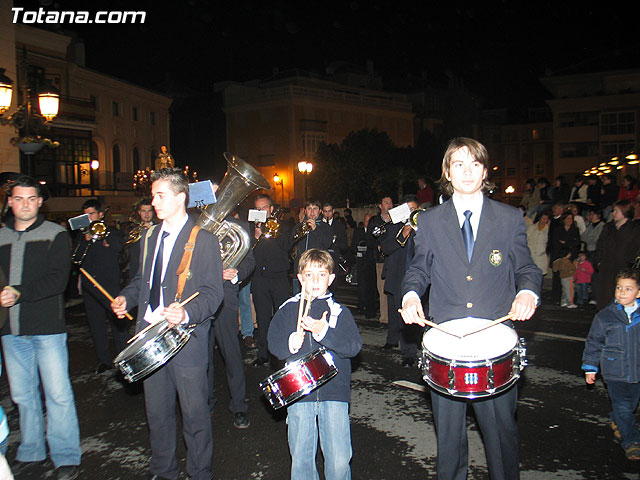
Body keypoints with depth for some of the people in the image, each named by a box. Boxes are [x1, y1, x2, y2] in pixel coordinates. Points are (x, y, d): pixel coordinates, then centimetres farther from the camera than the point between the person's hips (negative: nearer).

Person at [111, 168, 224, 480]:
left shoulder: (204, 241, -9)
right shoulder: (149, 237, 12)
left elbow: (212, 293, -13)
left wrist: (187, 314, -30)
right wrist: (126, 298, 3)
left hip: (186, 339, -6)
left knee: (195, 414, 6)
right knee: (157, 413, 18)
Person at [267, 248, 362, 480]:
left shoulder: (340, 312, 3)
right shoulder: (287, 310, 8)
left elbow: (354, 346, -8)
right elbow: (273, 343, 6)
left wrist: (324, 332, -20)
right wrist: (289, 344, -15)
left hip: (334, 392, -1)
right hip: (298, 394, 1)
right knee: (301, 460, 6)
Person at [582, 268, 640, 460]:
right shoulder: (604, 316, -6)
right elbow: (593, 343, 2)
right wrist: (590, 367, 3)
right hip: (614, 372, -2)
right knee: (623, 406, -2)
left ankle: (617, 422, 45)